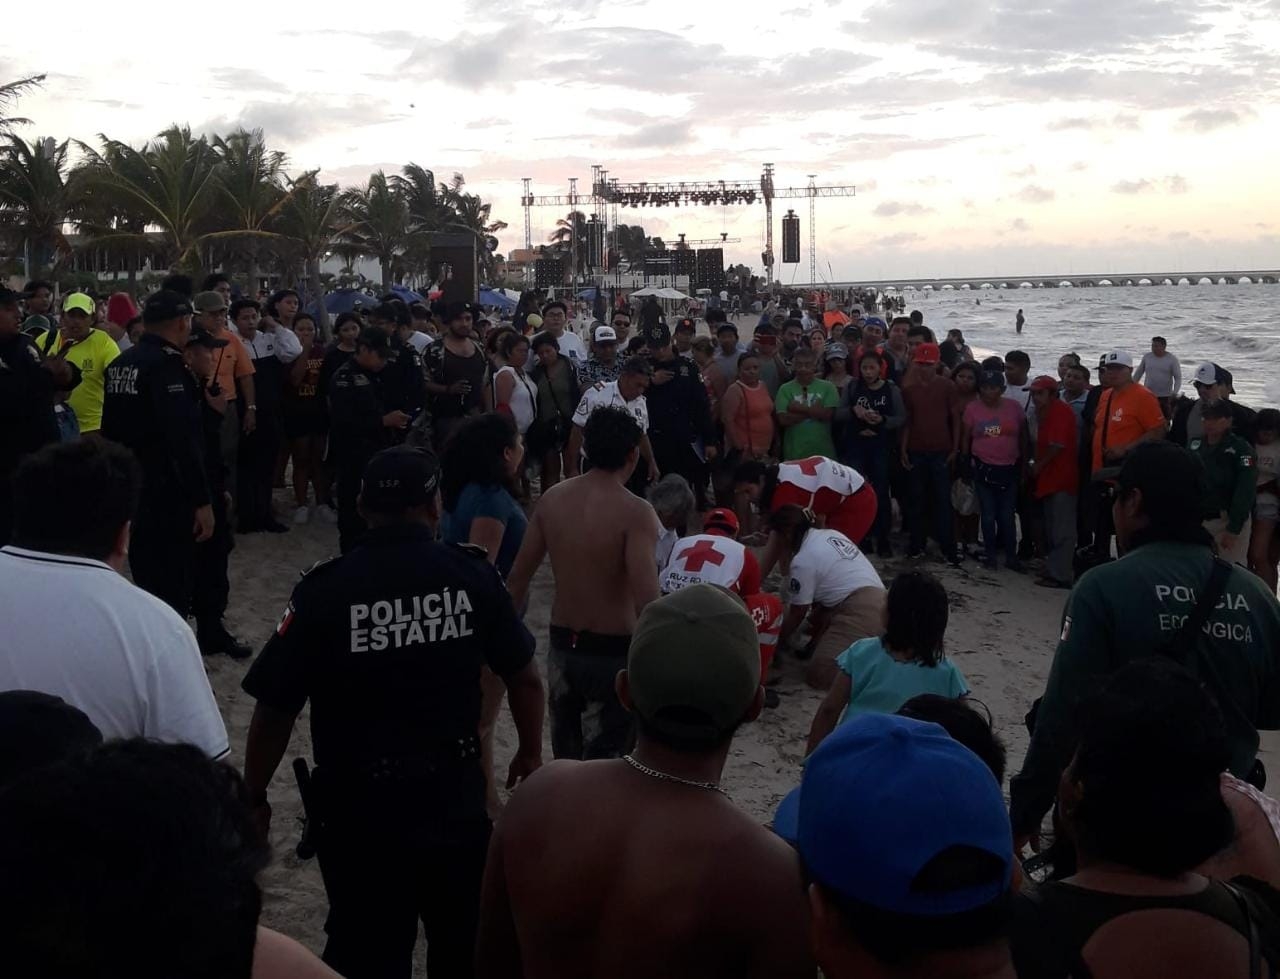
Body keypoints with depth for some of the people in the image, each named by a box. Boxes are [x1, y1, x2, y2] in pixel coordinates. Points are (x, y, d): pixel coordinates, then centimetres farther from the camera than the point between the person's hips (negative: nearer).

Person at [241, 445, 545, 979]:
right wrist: (530, 752, 17)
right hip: (456, 798, 2)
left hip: (360, 808, -2)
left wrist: (254, 798, 4)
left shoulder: (324, 591, -15)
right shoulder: (472, 575, -10)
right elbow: (525, 678, -1)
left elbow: (274, 709, -11)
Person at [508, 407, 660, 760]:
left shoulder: (552, 498, -2)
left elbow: (518, 578, 4)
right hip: (612, 652, -6)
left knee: (565, 758, 22)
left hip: (562, 645, 6)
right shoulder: (634, 512, -19)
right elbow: (646, 601, -28)